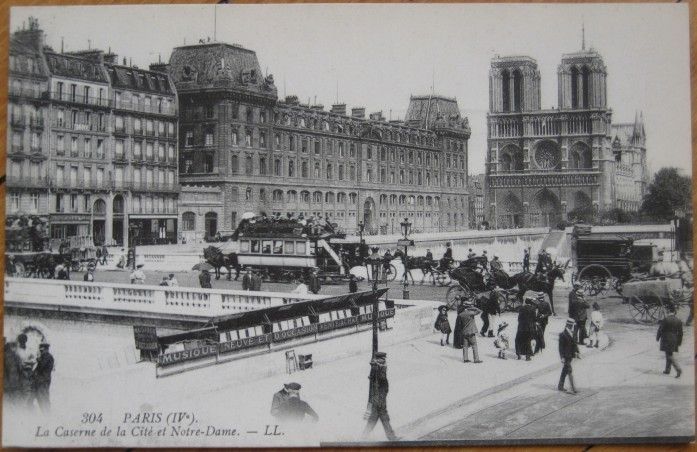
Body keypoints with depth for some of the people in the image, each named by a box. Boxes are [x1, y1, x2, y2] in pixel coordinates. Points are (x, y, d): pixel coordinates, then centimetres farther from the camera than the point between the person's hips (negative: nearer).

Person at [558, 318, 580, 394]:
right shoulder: (562, 335, -14)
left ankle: (560, 386, 27)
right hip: (566, 356, -8)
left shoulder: (572, 334, 9)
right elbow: (561, 347, -15)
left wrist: (577, 352, 7)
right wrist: (562, 357, -18)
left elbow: (575, 344, 18)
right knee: (570, 371, -10)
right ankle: (573, 389, -10)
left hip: (570, 356, 8)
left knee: (565, 371, 16)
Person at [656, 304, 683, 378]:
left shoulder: (665, 319, -15)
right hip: (674, 341, 6)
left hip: (666, 340, -6)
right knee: (669, 355, 18)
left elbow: (660, 329, -9)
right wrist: (679, 342, 17)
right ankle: (667, 370, 26)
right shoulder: (678, 321, 1)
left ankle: (678, 369, -18)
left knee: (669, 355, -4)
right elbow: (680, 332, 7)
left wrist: (657, 337, 6)